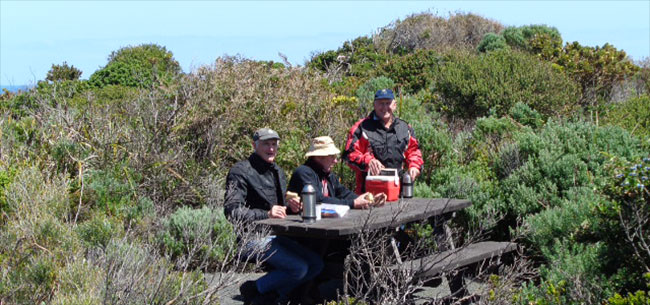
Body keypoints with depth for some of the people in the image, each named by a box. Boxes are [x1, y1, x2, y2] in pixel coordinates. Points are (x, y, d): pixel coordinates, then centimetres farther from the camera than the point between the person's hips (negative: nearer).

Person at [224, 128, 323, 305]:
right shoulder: (240, 172, -8)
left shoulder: (278, 172, 18)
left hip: (276, 235, 9)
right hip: (253, 238, -9)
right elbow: (232, 211, -17)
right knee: (299, 268, -23)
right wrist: (266, 214, -27)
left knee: (316, 264, -3)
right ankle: (254, 289, -3)